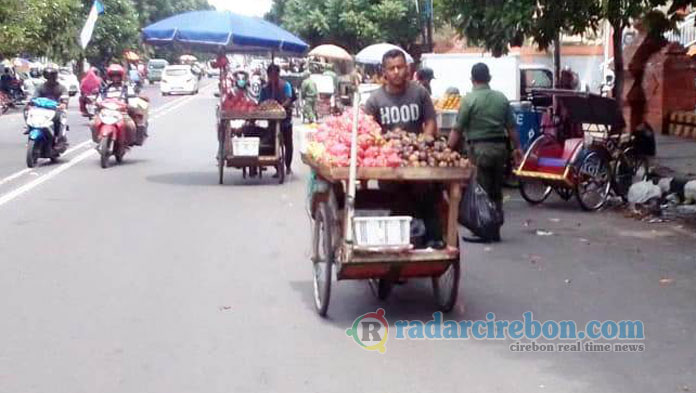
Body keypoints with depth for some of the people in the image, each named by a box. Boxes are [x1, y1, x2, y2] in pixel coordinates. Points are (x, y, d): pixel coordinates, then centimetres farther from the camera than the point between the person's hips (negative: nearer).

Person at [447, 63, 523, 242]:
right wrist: (517, 147, 19)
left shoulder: (469, 99, -8)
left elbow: (458, 130, -9)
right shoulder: (501, 98, 6)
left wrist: (449, 150, -2)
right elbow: (512, 127, 9)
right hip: (500, 147, 5)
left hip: (479, 148, -5)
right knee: (496, 192, 12)